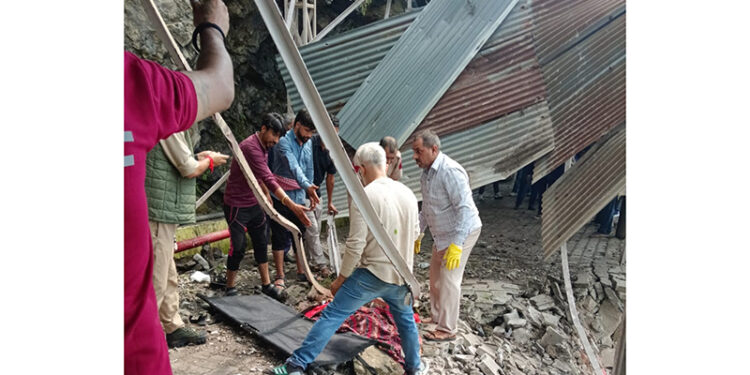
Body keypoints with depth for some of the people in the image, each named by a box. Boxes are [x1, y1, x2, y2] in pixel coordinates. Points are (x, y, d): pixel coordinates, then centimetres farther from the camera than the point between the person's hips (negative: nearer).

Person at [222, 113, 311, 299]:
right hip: (237, 206, -9)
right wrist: (293, 206, -36)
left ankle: (266, 284, 19)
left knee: (261, 244, 10)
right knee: (238, 247, -2)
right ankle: (230, 289, 14)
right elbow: (268, 180, -33)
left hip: (255, 204, 9)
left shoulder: (263, 147, 6)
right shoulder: (250, 147, -25)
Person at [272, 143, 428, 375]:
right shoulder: (408, 193, 3)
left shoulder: (364, 196, -15)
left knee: (332, 316, 2)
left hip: (373, 274, -5)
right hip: (402, 276, 6)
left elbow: (355, 245, -17)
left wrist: (341, 278, -5)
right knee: (406, 318, 27)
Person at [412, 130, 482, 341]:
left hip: (461, 233, -9)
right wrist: (419, 233, 19)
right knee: (435, 277, 15)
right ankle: (435, 317, 31)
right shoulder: (427, 171, 4)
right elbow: (427, 207, 17)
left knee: (448, 280, -4)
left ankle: (447, 330, 10)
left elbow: (465, 208, -29)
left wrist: (456, 244, -32)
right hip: (442, 234, 9)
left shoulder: (450, 171, -26)